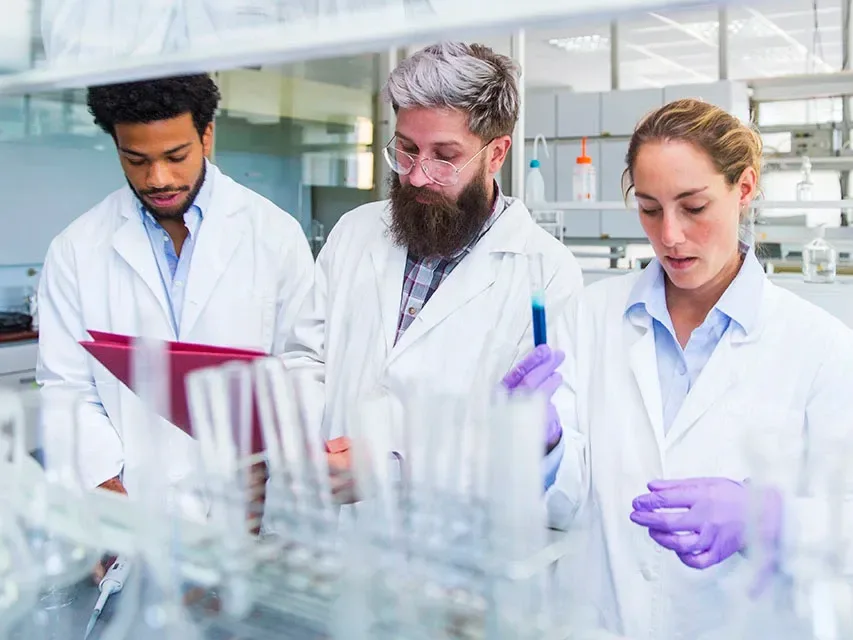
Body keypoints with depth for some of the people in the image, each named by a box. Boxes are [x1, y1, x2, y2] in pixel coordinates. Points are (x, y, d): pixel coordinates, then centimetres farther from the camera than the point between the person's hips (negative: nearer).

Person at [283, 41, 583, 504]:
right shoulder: (355, 232, 10)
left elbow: (534, 429, -11)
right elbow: (306, 358, 12)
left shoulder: (551, 273, -6)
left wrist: (391, 462, -19)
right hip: (328, 509, 4)